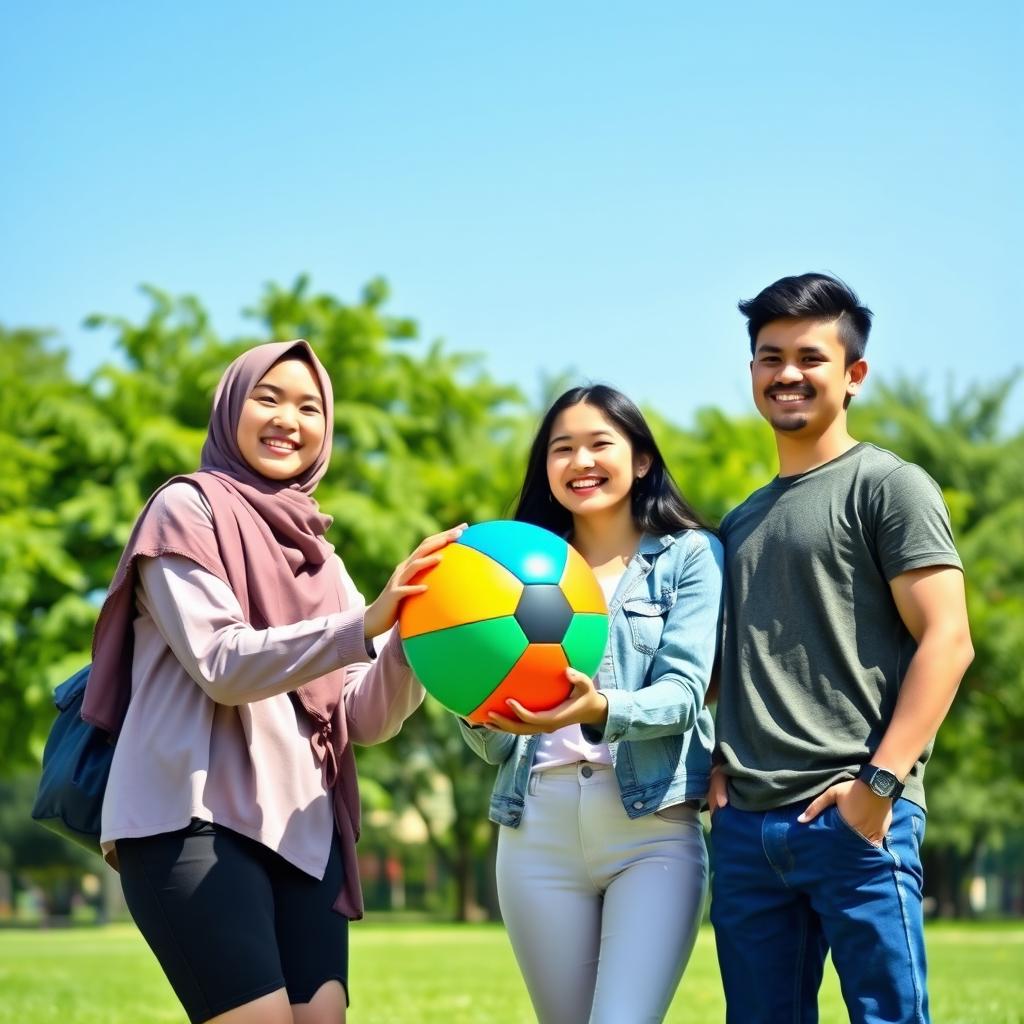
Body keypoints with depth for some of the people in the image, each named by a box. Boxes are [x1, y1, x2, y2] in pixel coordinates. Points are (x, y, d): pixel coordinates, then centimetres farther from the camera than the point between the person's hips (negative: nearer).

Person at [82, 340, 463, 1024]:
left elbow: (366, 720, 8)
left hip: (304, 829, 6)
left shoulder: (317, 556, 19)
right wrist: (364, 623, -24)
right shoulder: (188, 509, 1)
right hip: (193, 818, -6)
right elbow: (223, 665, -13)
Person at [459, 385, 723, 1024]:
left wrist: (599, 708, -29)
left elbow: (682, 694, -8)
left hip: (654, 828, -4)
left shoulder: (690, 555, 6)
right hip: (536, 829, 4)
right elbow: (496, 746, 12)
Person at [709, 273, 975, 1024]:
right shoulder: (742, 523, 21)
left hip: (852, 820, -7)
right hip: (745, 824, 7)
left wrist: (879, 782, -16)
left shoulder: (888, 486, 0)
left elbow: (947, 643, -9)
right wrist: (719, 765, 7)